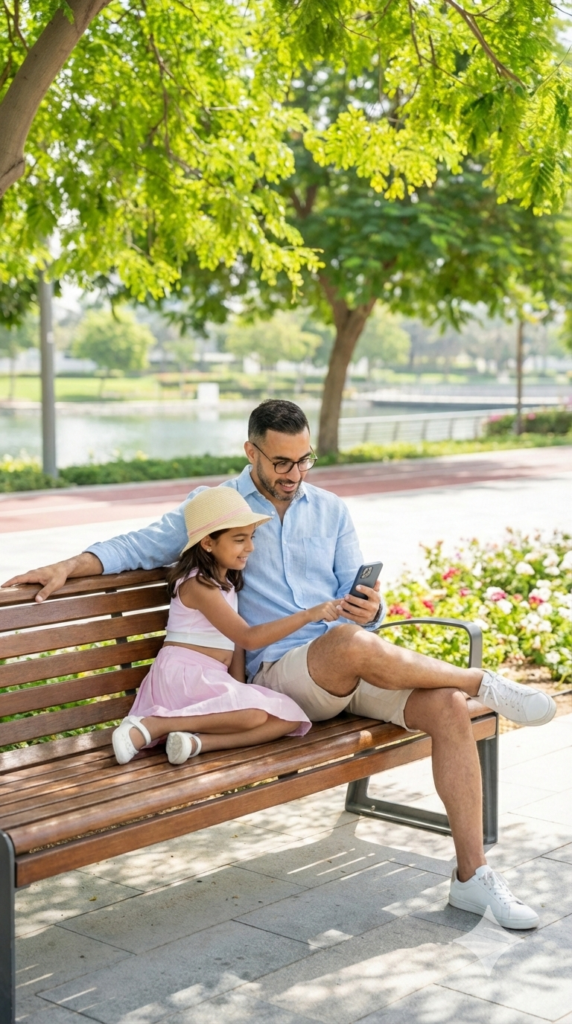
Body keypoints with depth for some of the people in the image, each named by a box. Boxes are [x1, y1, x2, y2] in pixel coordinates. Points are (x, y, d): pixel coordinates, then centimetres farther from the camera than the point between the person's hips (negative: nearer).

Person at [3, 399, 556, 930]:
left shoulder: (331, 510, 17)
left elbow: (357, 599, 14)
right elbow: (138, 546, 7)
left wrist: (370, 609, -10)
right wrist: (68, 567, -9)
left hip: (357, 668, 4)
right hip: (280, 672, -4)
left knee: (448, 707, -24)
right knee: (351, 644, -39)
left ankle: (471, 875, -15)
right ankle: (484, 683, -15)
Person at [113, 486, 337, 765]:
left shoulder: (228, 581, 16)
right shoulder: (198, 585, -14)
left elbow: (237, 641, 9)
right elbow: (248, 638, -21)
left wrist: (238, 686, -7)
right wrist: (308, 615, -25)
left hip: (213, 680, 9)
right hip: (184, 675, -9)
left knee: (291, 718, -11)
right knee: (253, 713, -33)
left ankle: (196, 741, -25)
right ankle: (147, 726, -26)